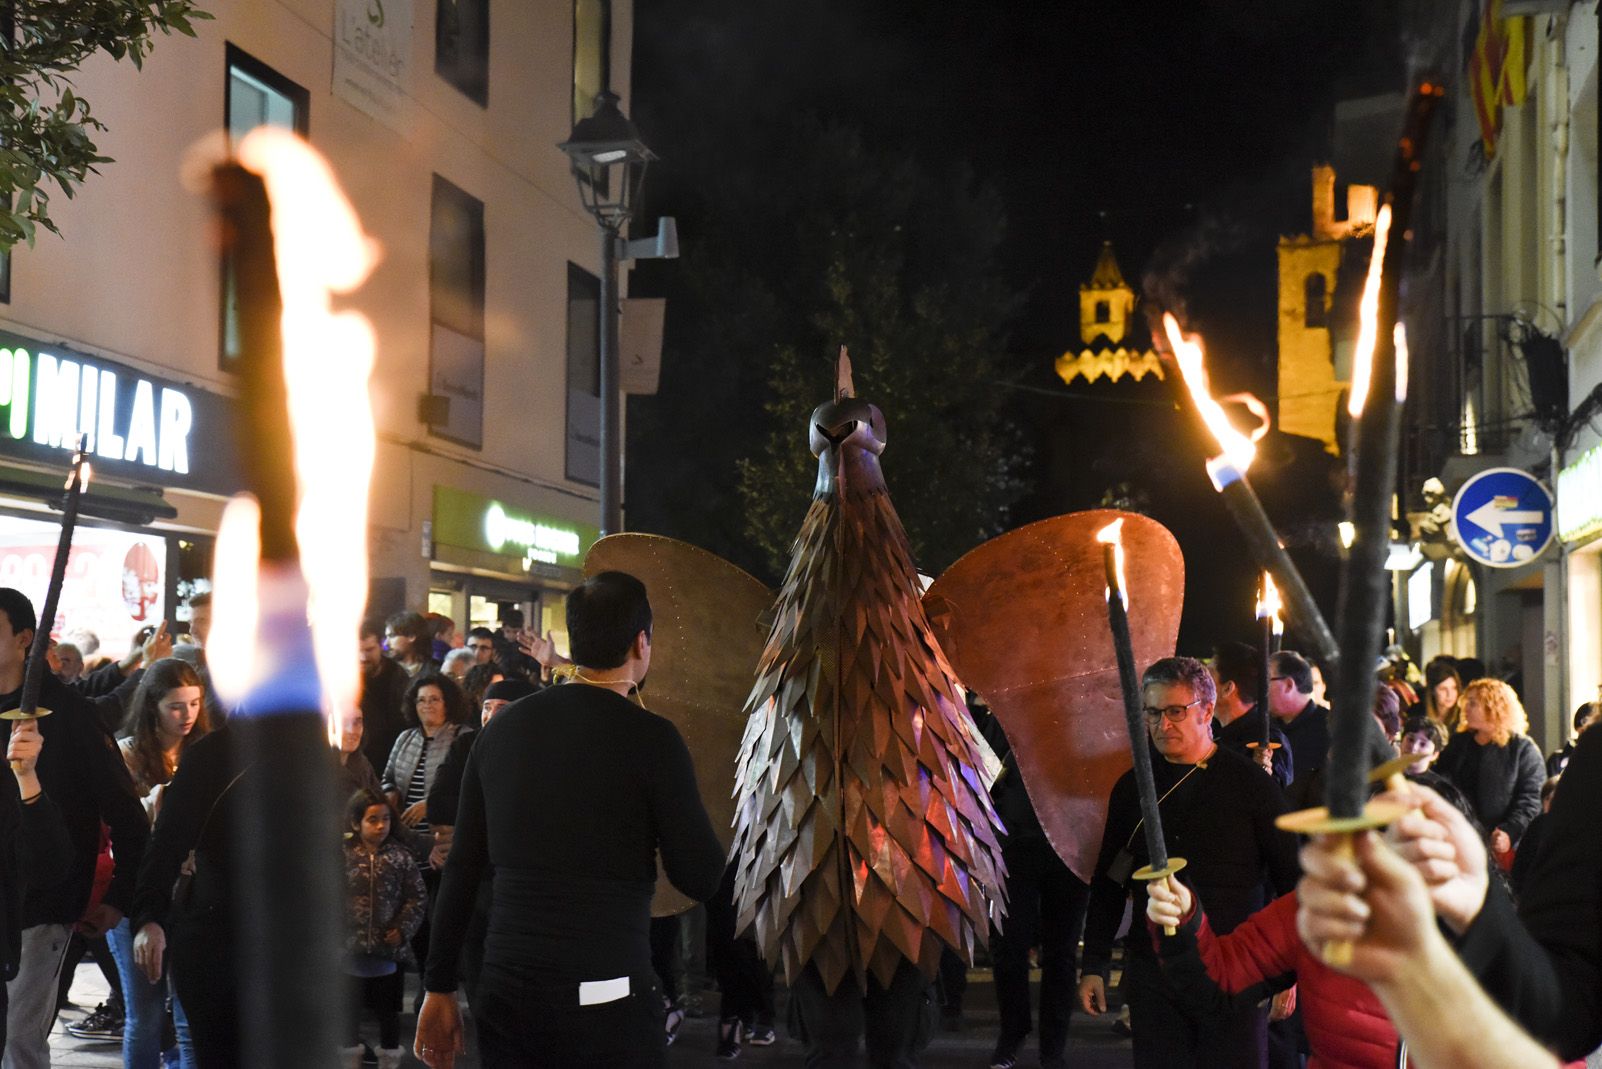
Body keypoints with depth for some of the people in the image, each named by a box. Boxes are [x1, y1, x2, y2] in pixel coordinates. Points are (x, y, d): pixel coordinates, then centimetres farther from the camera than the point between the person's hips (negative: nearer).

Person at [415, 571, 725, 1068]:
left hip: (505, 995, 4)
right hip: (606, 1002, -4)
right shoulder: (651, 737, -9)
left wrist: (440, 988, 14)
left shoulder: (504, 726, 5)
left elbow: (460, 870, 8)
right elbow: (702, 879, -8)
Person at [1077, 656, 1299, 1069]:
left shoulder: (1249, 783, -2)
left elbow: (1289, 879, 1)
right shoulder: (1132, 787, 7)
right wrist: (1094, 966, 9)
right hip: (1152, 969, 3)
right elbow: (1108, 883, 14)